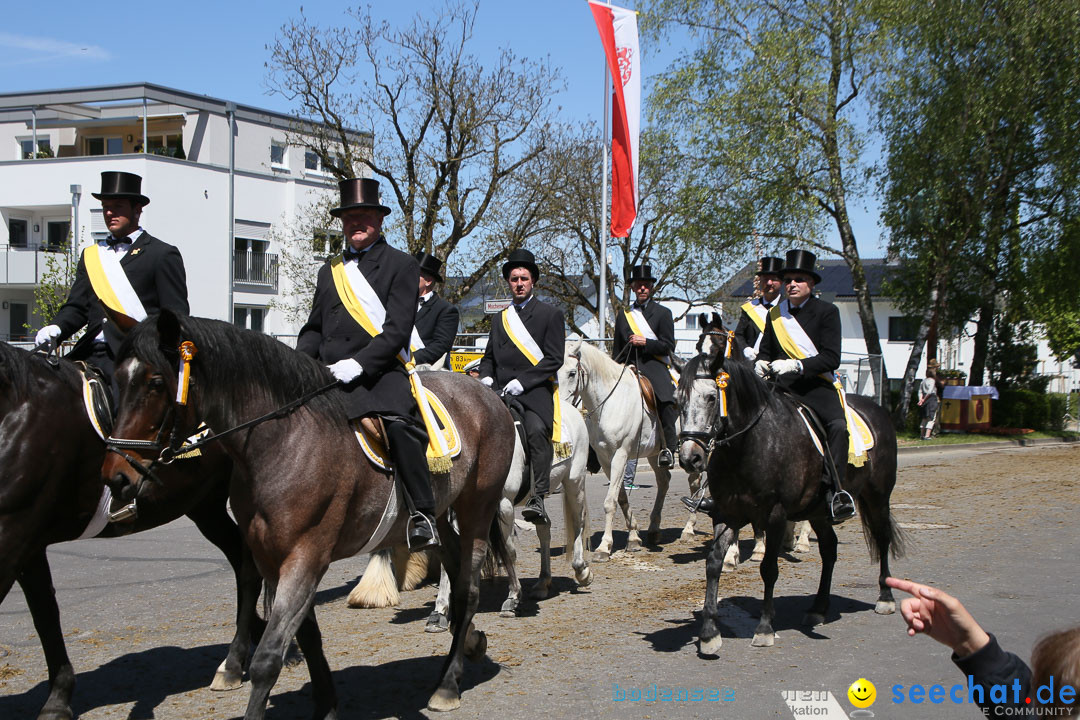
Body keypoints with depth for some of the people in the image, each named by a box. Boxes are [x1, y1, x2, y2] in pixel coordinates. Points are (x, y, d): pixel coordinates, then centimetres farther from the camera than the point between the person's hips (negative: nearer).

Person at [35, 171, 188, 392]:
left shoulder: (162, 254, 5)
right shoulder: (90, 255, 23)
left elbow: (176, 315, 0)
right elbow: (77, 307, 19)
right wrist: (56, 329, -3)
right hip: (92, 355, 6)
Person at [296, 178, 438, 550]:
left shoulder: (401, 265, 4)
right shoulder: (330, 270, 23)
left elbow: (398, 330, -6)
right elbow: (314, 328, 27)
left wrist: (358, 364, -19)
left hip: (381, 371, -6)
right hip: (329, 377, 6)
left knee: (398, 424, -33)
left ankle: (422, 515, -23)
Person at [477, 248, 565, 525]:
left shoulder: (550, 314, 7)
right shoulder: (501, 318, 25)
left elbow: (554, 359, -2)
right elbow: (489, 356, 28)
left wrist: (522, 381, -12)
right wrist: (486, 377, 4)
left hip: (535, 391, -5)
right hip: (501, 392, 6)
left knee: (536, 429, -31)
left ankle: (538, 499, -35)